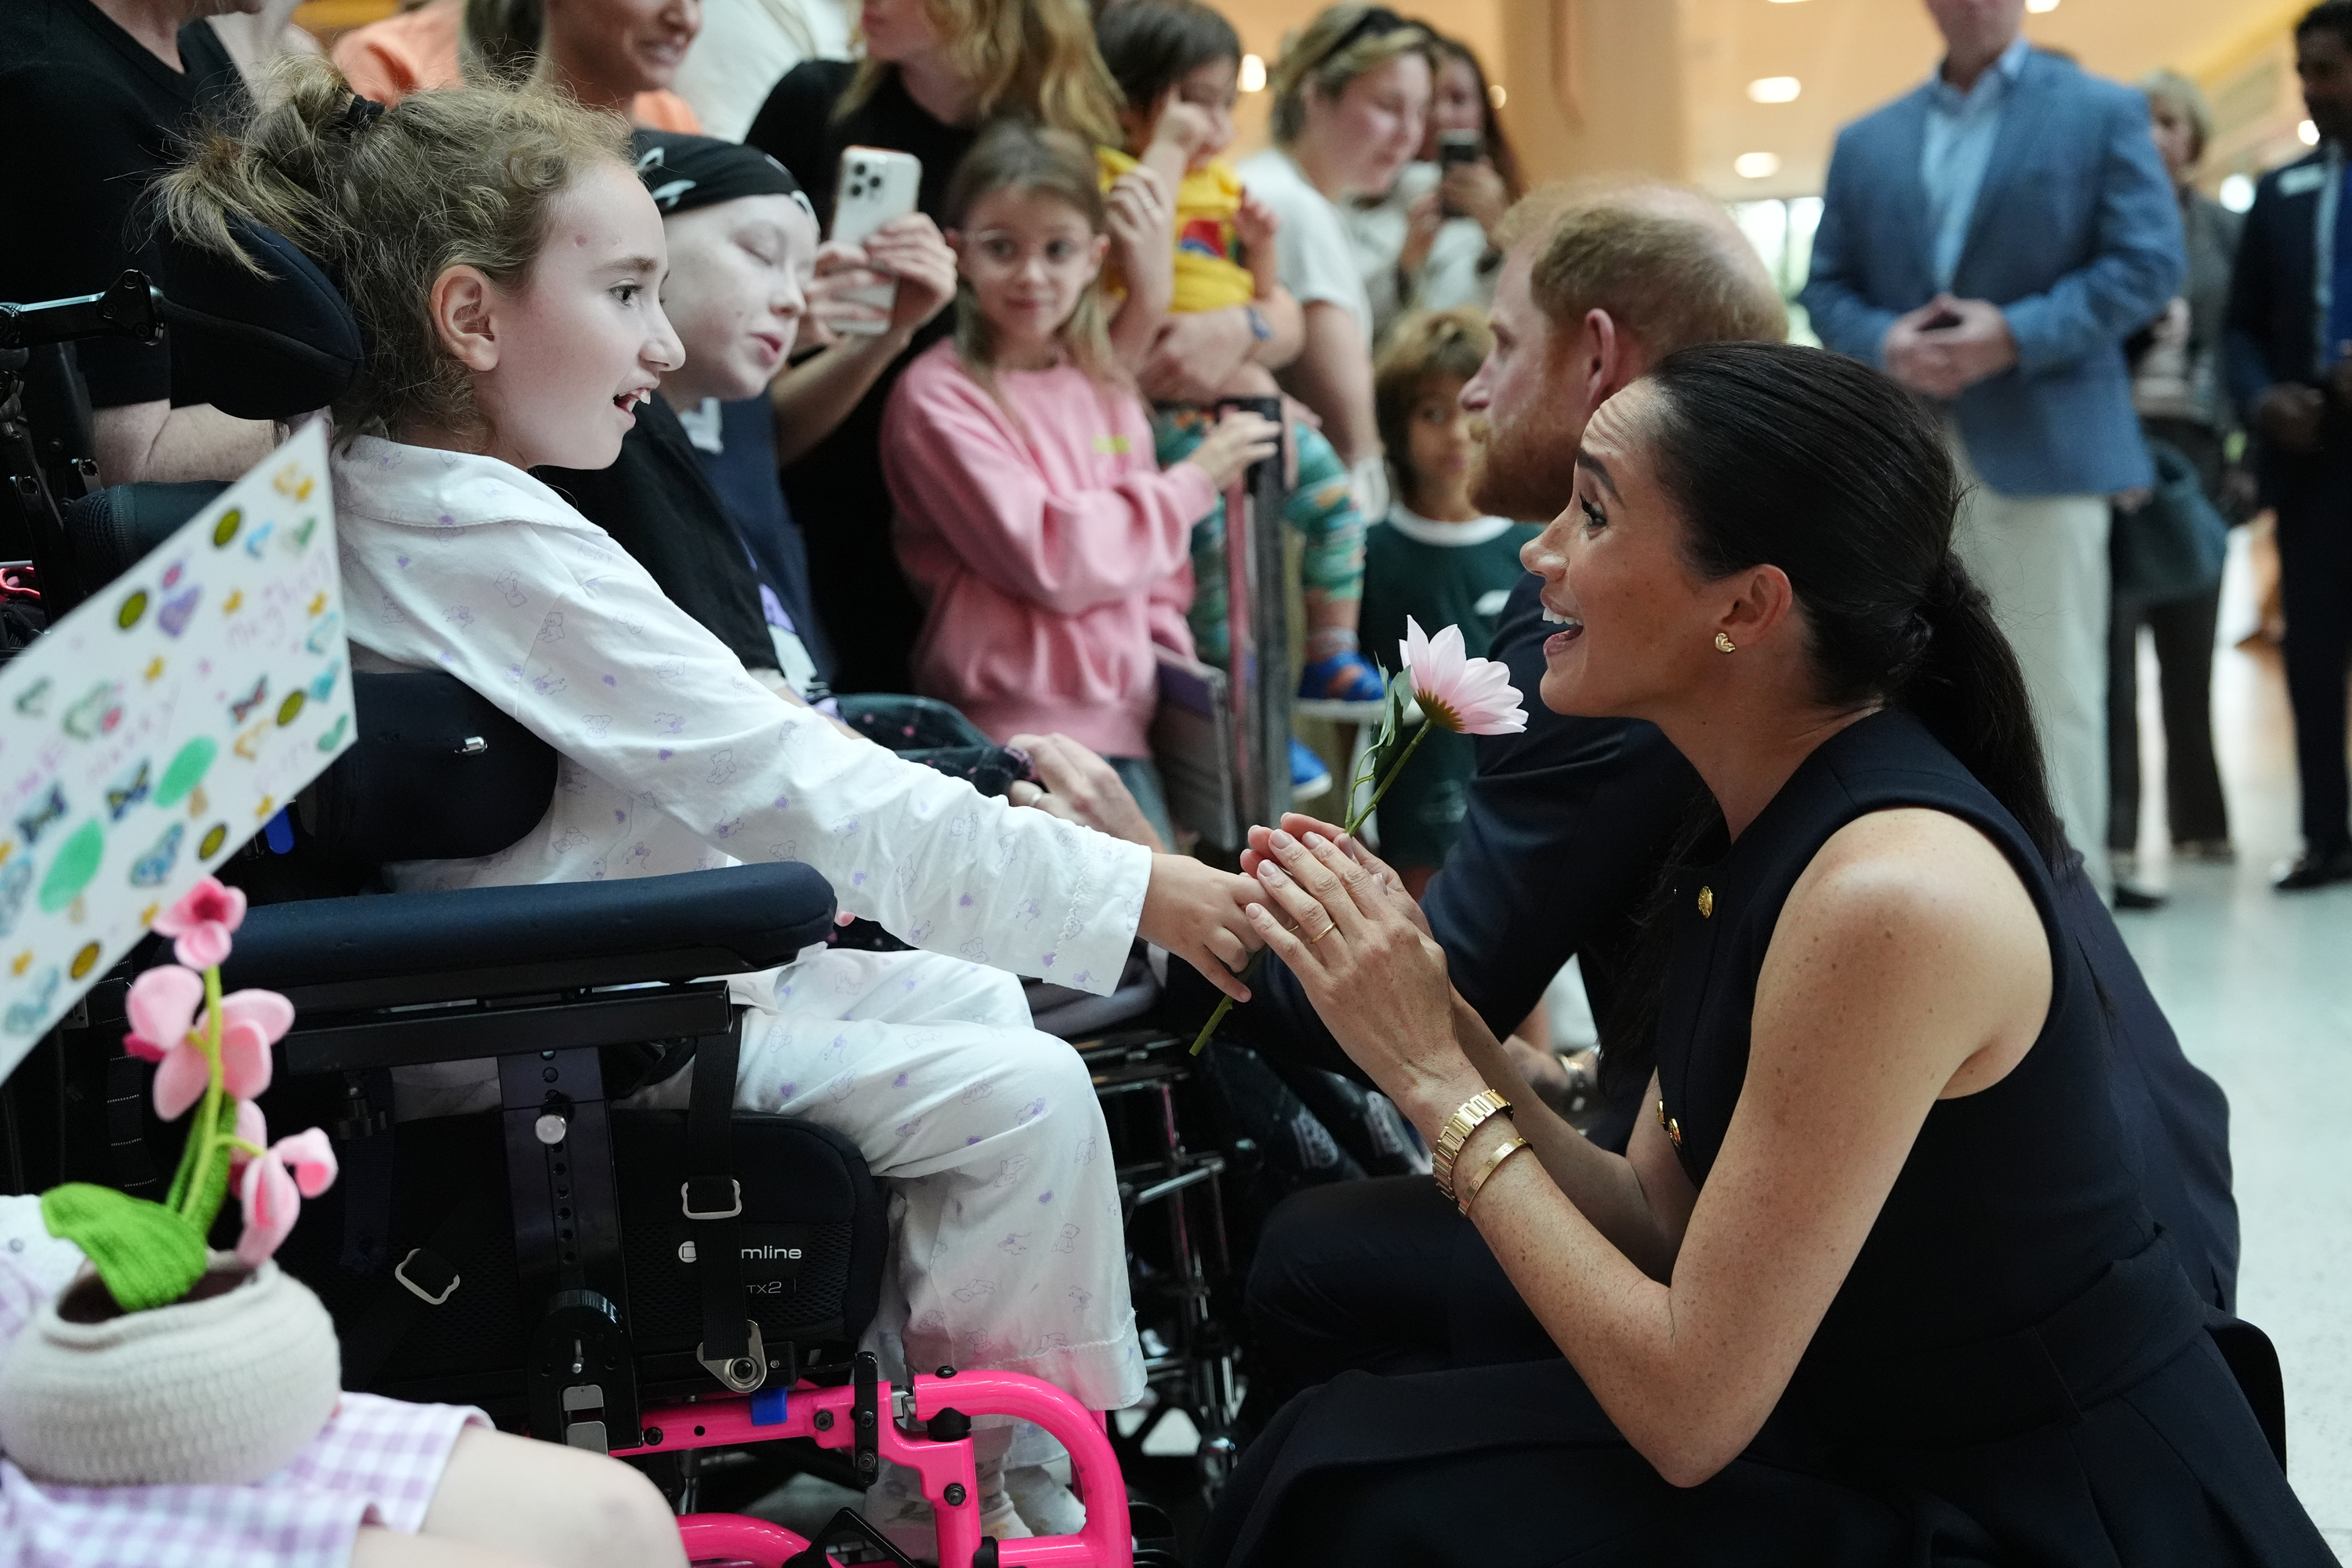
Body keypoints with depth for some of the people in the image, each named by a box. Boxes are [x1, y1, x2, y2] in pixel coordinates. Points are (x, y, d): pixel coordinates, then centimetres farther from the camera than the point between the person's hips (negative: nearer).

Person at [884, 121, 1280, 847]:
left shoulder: (1107, 390, 14)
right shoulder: (938, 396, -8)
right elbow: (1052, 559, -16)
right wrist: (1193, 482, -6)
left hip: (1124, 722, 7)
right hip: (1015, 727, -7)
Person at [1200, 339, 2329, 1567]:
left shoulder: (1893, 897, -26)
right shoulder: (1760, 828, 1)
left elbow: (1688, 1409, -23)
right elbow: (1656, 1223, 4)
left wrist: (1436, 1078, -17)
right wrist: (1430, 1022, -9)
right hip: (1889, 1452, 8)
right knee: (1349, 1455, -2)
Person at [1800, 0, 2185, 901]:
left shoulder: (2104, 112, 7)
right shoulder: (1866, 142, 17)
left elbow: (2148, 261, -2)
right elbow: (1827, 286, 13)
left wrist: (2015, 335, -14)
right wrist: (1884, 343, -9)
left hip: (2045, 447, -3)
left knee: (2053, 684, -3)